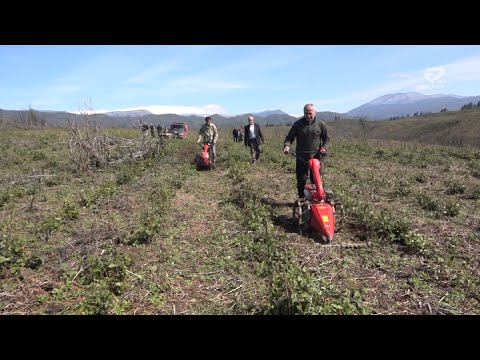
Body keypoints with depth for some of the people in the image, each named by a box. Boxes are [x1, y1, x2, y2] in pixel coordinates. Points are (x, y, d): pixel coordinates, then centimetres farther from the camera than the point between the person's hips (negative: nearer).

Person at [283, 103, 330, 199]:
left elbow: (326, 138, 12)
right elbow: (290, 137, 4)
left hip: (316, 156, 0)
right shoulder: (298, 124, 2)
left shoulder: (321, 124, 3)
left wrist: (324, 147, -7)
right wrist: (287, 145, -16)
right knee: (301, 179, 3)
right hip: (301, 156, 0)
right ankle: (301, 198, 15)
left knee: (316, 179, 7)